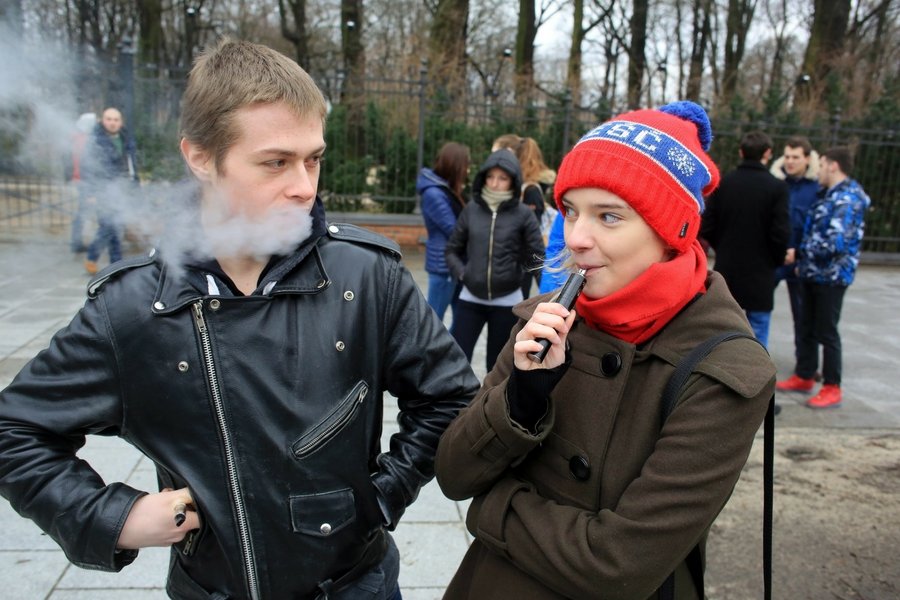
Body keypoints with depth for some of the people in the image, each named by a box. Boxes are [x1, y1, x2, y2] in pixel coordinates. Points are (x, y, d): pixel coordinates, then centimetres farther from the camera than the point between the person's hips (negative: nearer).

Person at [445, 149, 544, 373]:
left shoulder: (523, 214, -6)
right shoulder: (471, 209, 0)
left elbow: (537, 257, -4)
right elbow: (453, 249, 7)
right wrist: (461, 272, -5)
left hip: (507, 301, -1)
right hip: (470, 298, 1)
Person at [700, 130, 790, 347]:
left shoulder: (723, 183, -2)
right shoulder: (776, 187, -10)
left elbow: (706, 227, -3)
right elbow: (780, 233, -12)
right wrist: (776, 261, 6)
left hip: (727, 270, 3)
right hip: (759, 274, -3)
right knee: (757, 339, 6)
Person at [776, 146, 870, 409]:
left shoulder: (848, 198, -17)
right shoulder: (830, 195, 13)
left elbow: (836, 242, -25)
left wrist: (802, 251, -12)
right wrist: (803, 262, 9)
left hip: (831, 276, -9)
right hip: (812, 273, 9)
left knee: (826, 331, 0)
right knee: (807, 328, 16)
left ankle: (832, 389, 12)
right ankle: (804, 376, 29)